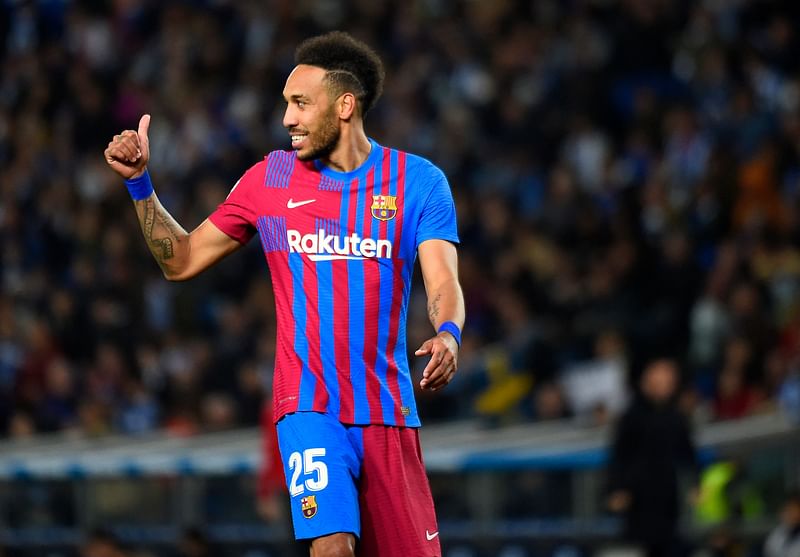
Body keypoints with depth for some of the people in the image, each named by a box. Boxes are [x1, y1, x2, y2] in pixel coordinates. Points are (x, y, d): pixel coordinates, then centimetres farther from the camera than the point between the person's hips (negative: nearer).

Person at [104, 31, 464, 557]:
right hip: (310, 406, -1)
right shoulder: (270, 178, 6)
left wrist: (448, 335, -29)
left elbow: (444, 283, -8)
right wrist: (140, 182, 2)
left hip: (388, 410, 1)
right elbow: (181, 260, 13)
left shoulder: (419, 180, 2)